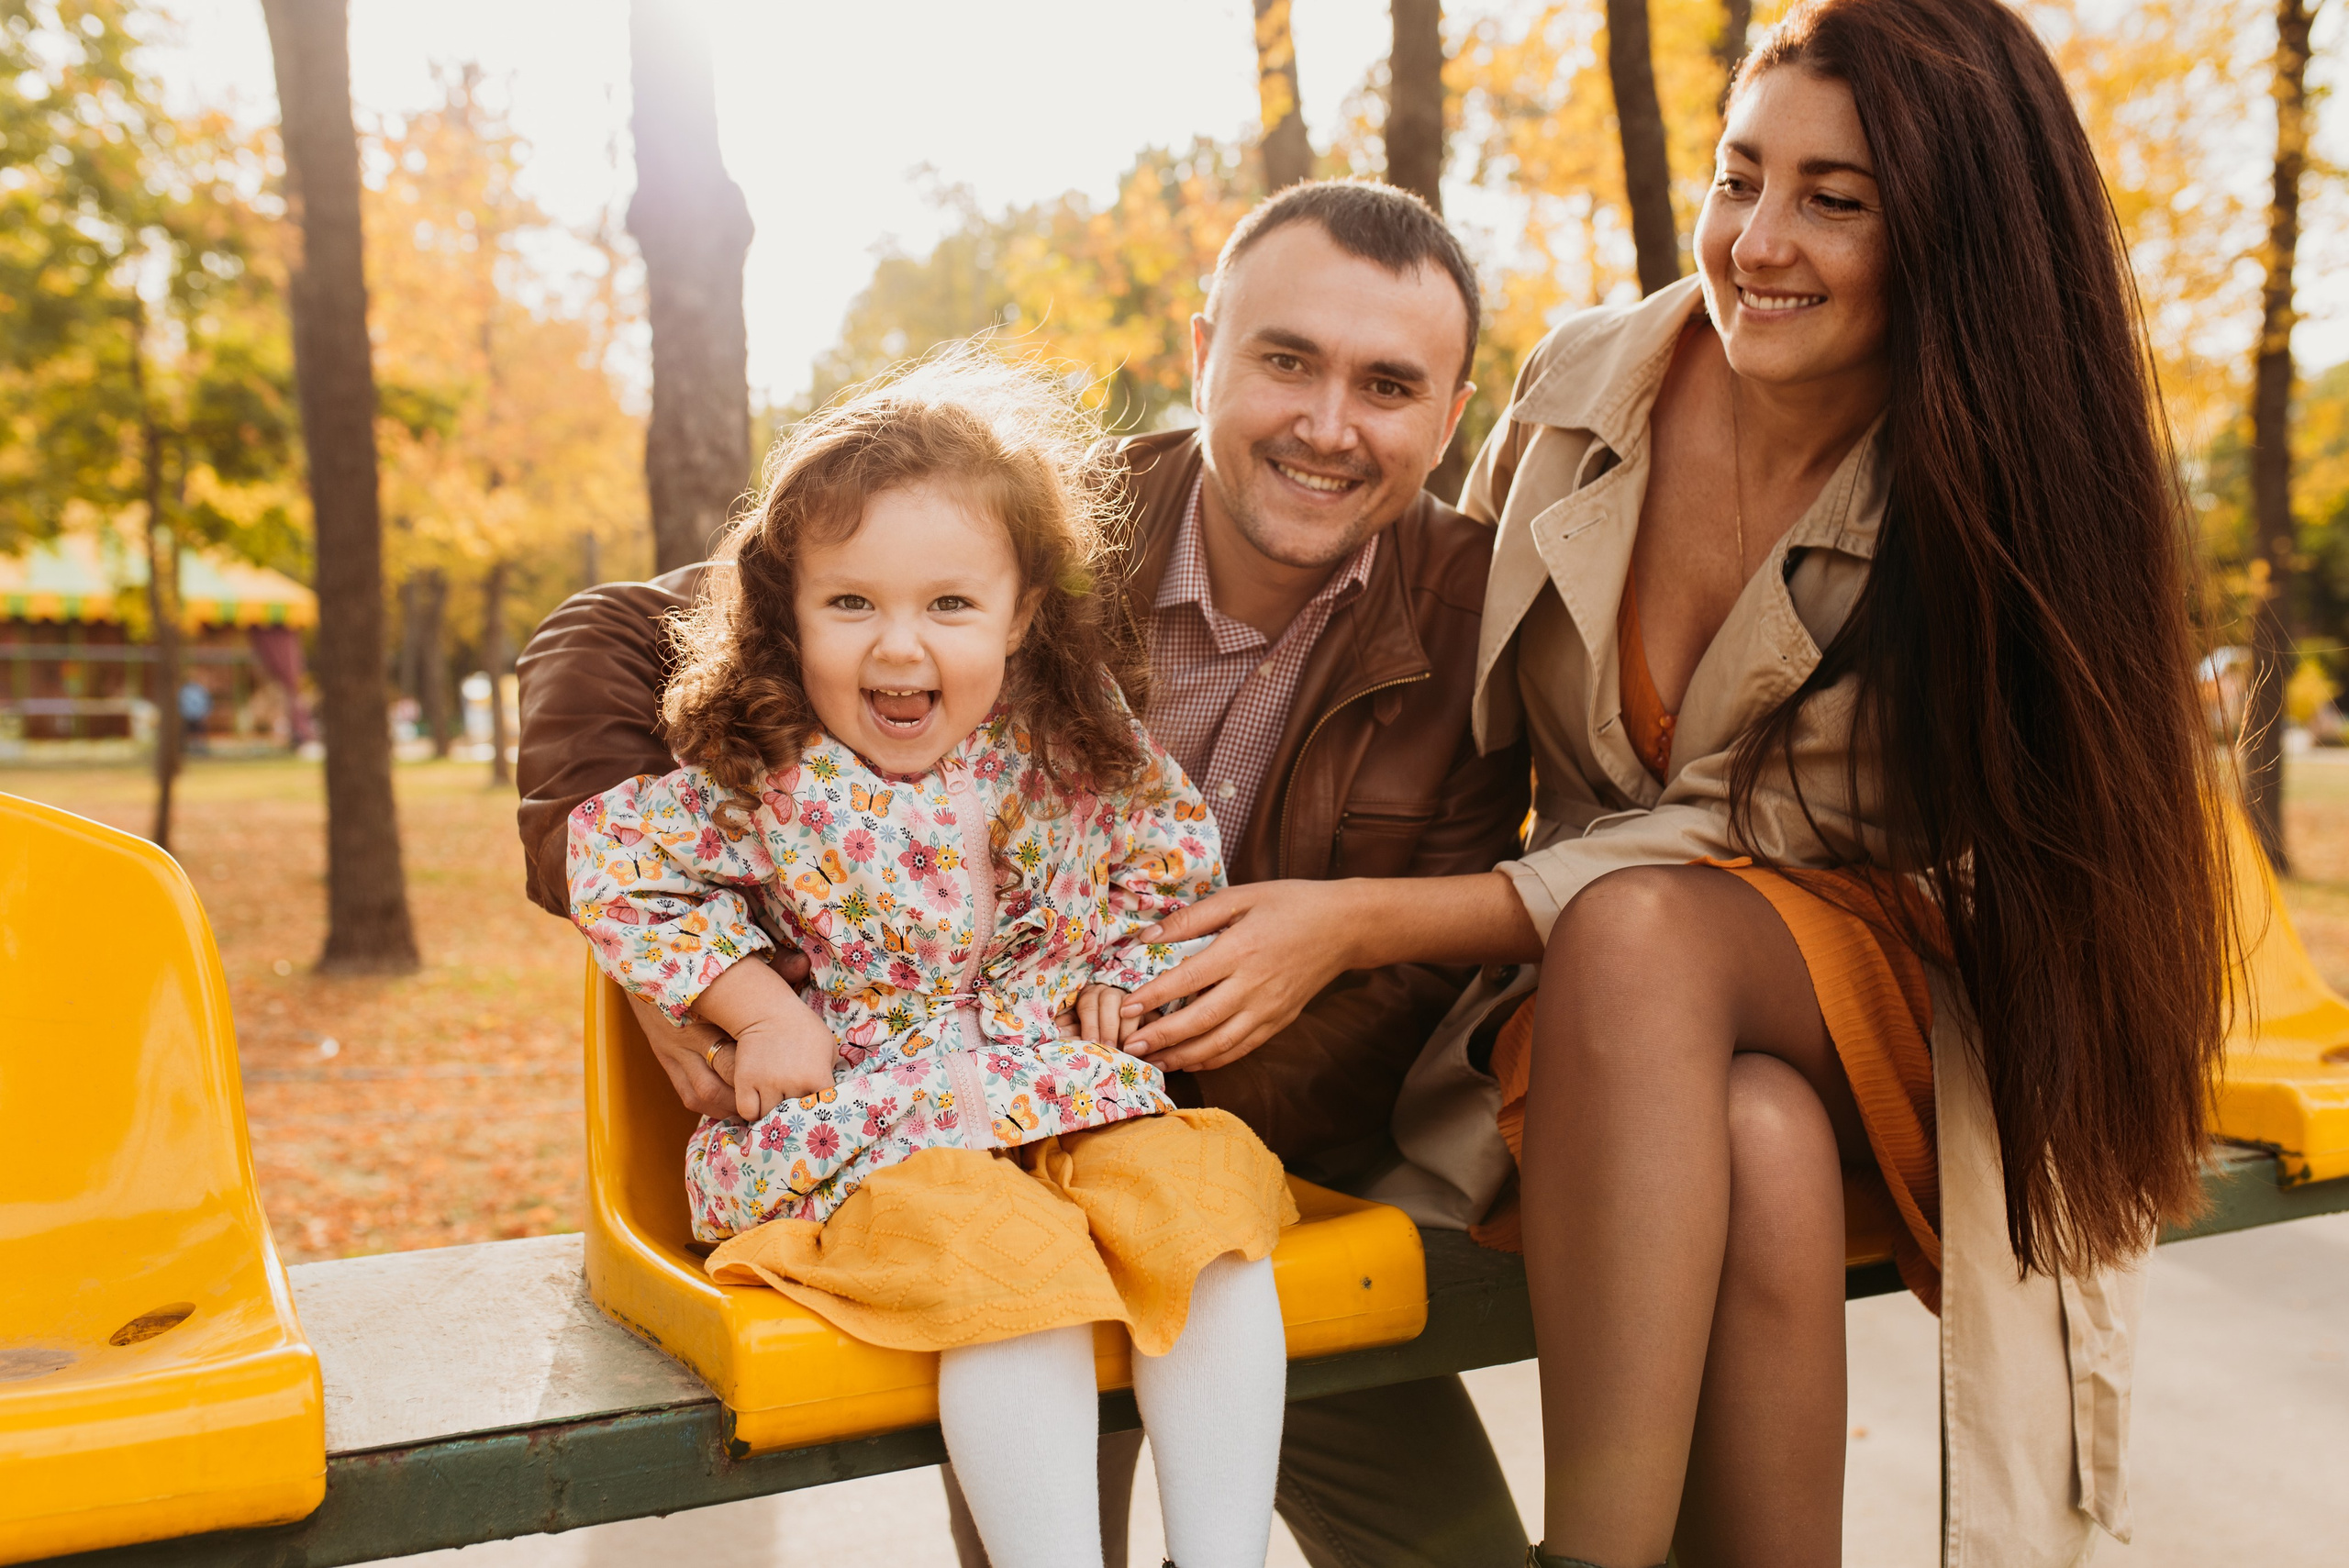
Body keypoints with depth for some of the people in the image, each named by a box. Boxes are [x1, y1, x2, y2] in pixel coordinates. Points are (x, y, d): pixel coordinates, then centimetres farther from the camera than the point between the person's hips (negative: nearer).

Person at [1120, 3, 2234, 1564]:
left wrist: (1359, 923, -27)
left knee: (1641, 926, -36)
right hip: (1617, 1016, 2)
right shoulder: (1582, 382, -5)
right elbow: (1466, 713, 10)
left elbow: (1726, 849, -19)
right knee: (1755, 1145, -35)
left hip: (1873, 1016, -1)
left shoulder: (1979, 512, -13)